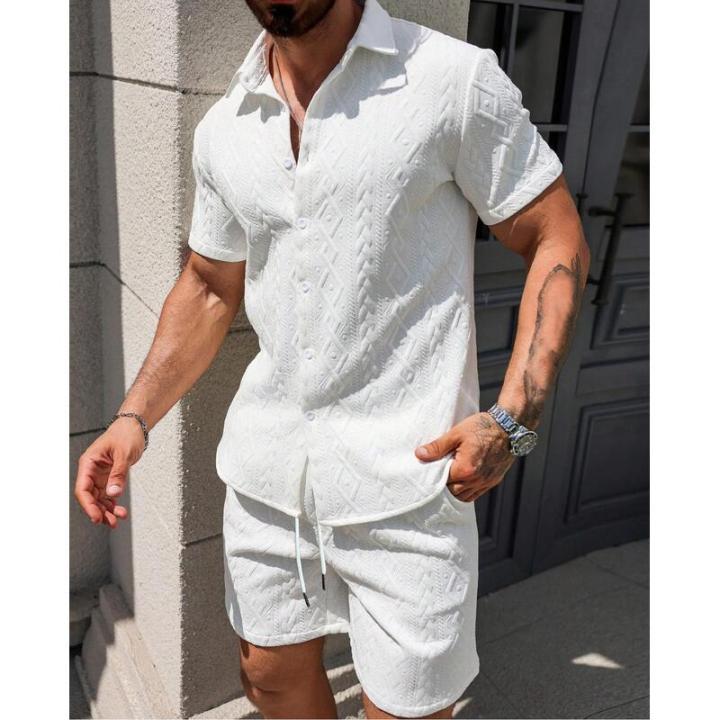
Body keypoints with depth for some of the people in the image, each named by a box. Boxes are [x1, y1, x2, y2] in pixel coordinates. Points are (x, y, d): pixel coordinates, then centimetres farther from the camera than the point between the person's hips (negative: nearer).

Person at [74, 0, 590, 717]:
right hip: (264, 470, 5)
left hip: (404, 478, -4)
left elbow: (557, 242, -5)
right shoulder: (222, 130, 7)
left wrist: (511, 420, -16)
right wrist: (134, 417, 4)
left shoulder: (457, 79, -8)